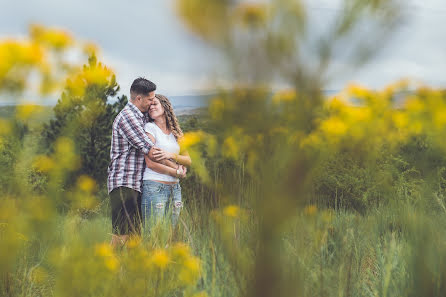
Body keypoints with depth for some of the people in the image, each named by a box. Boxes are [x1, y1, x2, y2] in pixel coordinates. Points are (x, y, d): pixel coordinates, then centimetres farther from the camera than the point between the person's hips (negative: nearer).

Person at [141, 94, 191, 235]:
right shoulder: (150, 128, -2)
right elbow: (151, 163, -10)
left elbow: (188, 161, 10)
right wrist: (177, 172, -5)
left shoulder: (175, 132, 15)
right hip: (154, 186, -6)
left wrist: (171, 155, -10)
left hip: (175, 188, 6)